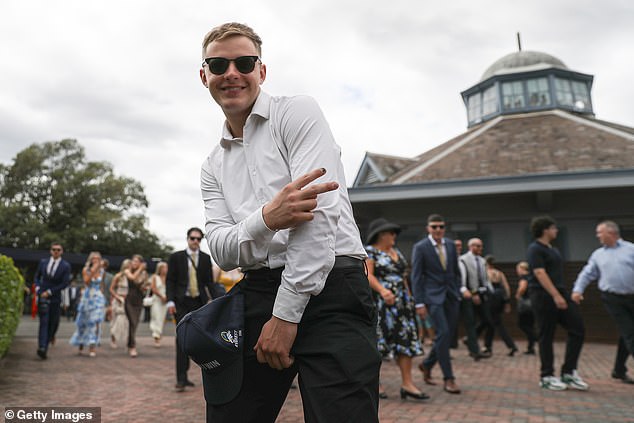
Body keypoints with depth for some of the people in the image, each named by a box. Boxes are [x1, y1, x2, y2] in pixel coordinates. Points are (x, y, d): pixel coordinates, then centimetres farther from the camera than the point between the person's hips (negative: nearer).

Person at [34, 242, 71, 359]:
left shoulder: (66, 266, -2)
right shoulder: (43, 262, 8)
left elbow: (65, 283, -7)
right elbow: (37, 276, 18)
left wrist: (49, 292, -11)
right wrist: (37, 287, -1)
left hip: (55, 298, 0)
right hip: (43, 297, 0)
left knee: (53, 322, 4)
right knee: (44, 322, -10)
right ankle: (42, 348, -19)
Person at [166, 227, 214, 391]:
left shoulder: (205, 258, 8)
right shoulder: (176, 257, 3)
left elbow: (209, 281, 8)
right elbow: (170, 280, 1)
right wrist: (170, 301, -9)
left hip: (199, 302, 3)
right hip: (182, 302, -2)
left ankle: (184, 375, 20)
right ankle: (181, 378, -5)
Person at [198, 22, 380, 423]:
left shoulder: (297, 112, 1)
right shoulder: (213, 167, 17)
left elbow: (320, 212, -11)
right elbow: (222, 250, 4)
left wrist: (286, 314, -12)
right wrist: (266, 219, -20)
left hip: (329, 288, -5)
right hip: (257, 295, 5)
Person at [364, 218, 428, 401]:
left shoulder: (396, 252, 17)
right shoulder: (370, 251, -6)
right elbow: (367, 275, -17)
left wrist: (409, 298, 15)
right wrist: (382, 290, -31)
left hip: (400, 303, 7)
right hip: (379, 303, -7)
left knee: (406, 339, 0)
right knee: (377, 340, 0)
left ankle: (407, 383, 2)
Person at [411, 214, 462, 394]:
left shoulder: (451, 245, 8)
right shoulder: (420, 247, -6)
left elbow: (456, 271, 16)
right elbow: (416, 276, -8)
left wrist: (458, 293, 11)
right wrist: (419, 303, -11)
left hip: (451, 295, 5)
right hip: (433, 296, -5)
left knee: (447, 335, 7)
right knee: (443, 333, -12)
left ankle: (427, 364, 29)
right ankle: (448, 378, 0)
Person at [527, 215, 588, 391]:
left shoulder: (552, 249, 18)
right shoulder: (535, 249, -10)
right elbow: (540, 273, -20)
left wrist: (561, 295, 21)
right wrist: (555, 295, -26)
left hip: (560, 294, 9)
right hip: (544, 297, -9)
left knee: (578, 329, 2)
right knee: (547, 336, -2)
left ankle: (569, 373, 10)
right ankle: (546, 376, 10)